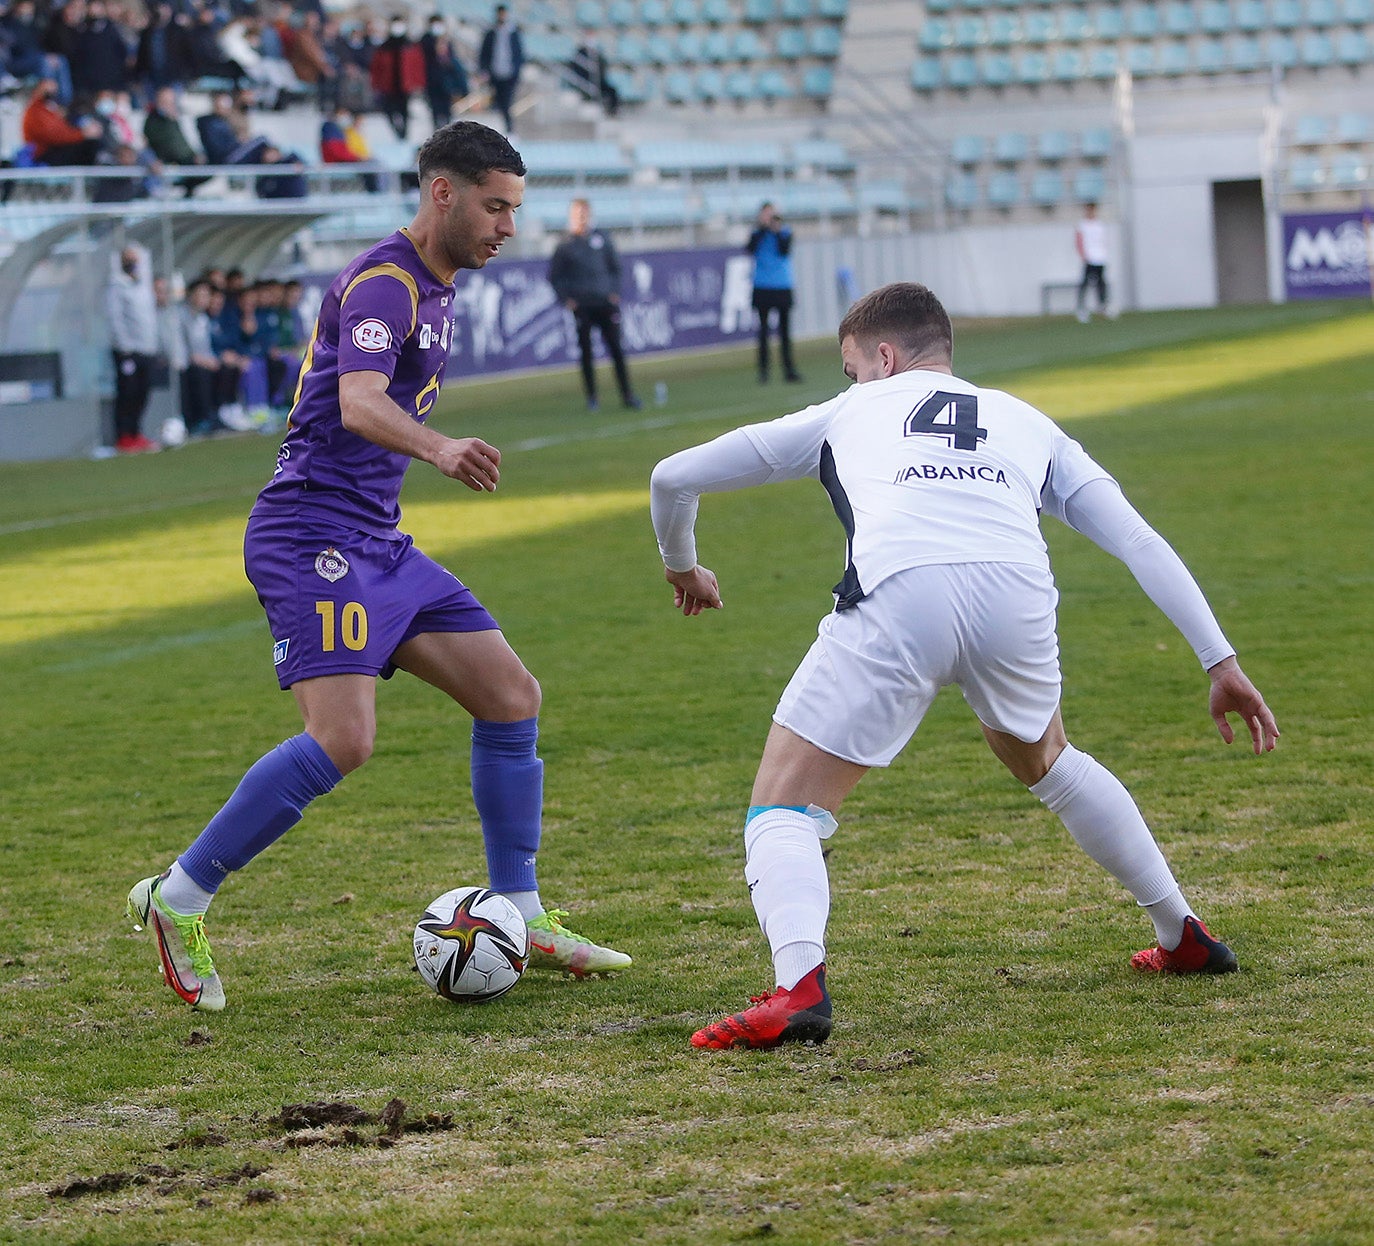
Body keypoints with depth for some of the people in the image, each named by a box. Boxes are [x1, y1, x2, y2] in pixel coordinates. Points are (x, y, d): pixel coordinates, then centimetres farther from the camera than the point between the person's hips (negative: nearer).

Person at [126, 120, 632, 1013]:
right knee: (343, 739, -22)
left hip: (375, 541, 10)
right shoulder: (384, 284, -15)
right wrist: (438, 448, -51)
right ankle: (178, 900, -9)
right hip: (312, 538, -10)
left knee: (512, 695, 5)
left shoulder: (434, 287, 17)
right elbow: (358, 404, -33)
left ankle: (519, 917, 13)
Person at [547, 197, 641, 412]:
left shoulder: (601, 239, 9)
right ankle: (591, 397, 5)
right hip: (581, 306, -2)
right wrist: (566, 300, -3)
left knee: (615, 348, 0)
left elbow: (615, 267, 17)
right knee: (586, 351, -1)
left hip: (606, 303, 2)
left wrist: (615, 292, 7)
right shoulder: (565, 246, 2)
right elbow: (554, 277, 6)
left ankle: (627, 395, 4)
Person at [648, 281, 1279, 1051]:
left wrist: (682, 567, 59)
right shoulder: (1025, 423, 36)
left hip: (900, 594, -3)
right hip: (1017, 591, 3)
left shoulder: (847, 413, 33)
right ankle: (1186, 938, 40)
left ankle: (799, 986, -21)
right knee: (1042, 758, 35)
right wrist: (1221, 661, 24)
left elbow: (675, 478, 39)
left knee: (784, 807, 7)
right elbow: (1138, 541, 25)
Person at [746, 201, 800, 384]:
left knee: (785, 329, 1)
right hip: (763, 287, -1)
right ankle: (763, 370, 3)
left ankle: (789, 369, 3)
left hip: (783, 287, 1)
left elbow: (784, 251, -9)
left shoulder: (785, 233, 6)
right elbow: (750, 248, -13)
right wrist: (763, 228, -13)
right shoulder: (758, 234, 5)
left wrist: (777, 230, -13)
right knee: (763, 329, 0)